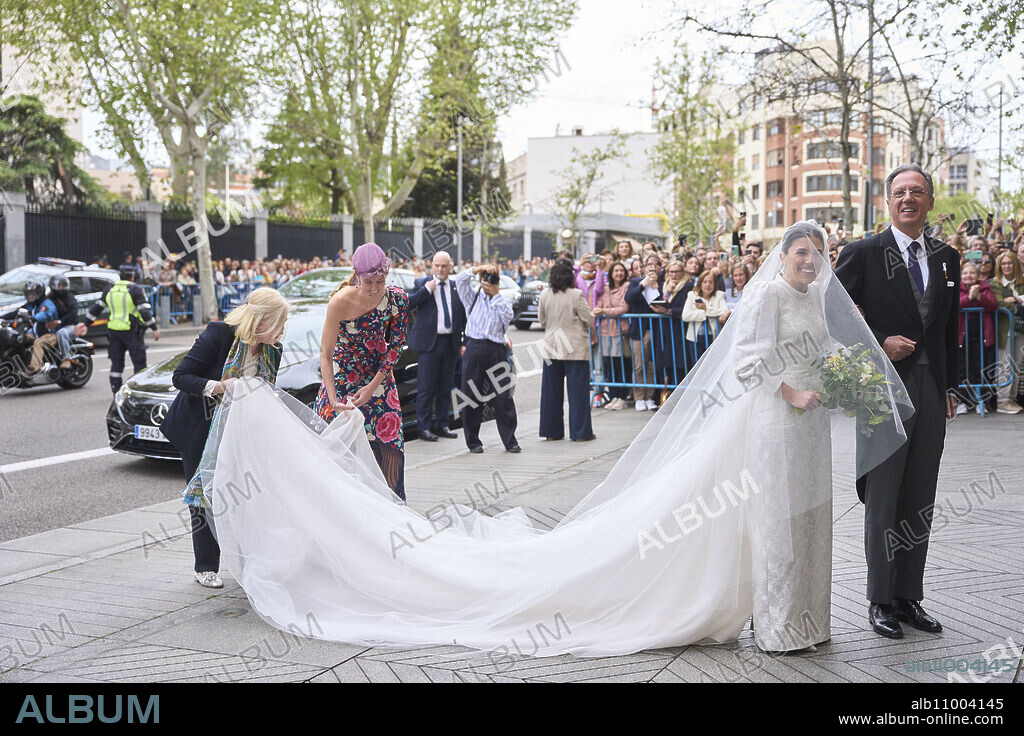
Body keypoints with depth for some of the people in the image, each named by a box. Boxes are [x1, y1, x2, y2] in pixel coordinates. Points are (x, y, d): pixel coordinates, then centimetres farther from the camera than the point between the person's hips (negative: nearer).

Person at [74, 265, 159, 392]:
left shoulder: (109, 289, 9)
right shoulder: (135, 289, -8)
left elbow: (96, 308, 13)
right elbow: (145, 310, -14)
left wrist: (86, 323, 20)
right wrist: (154, 328, -11)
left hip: (113, 329, 5)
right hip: (131, 330, -5)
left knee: (116, 362, 11)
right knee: (139, 362, 2)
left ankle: (116, 391, 11)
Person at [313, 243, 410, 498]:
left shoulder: (397, 298, -18)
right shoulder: (341, 301, -26)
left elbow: (396, 346, -7)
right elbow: (325, 355, -23)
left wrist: (373, 386, -12)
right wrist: (334, 400, -31)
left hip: (379, 377, 2)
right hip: (342, 378, -2)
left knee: (386, 446, 1)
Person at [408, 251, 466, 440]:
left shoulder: (456, 287, 10)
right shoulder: (422, 284, 2)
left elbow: (463, 317, 13)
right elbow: (406, 304, -10)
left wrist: (464, 343, 8)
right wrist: (426, 290, -15)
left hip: (450, 343, 4)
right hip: (428, 342, -4)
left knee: (445, 388, 9)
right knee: (425, 388, -2)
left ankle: (441, 425, 19)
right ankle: (424, 427, 4)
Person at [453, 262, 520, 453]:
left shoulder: (503, 301, 13)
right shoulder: (473, 297, 12)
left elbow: (508, 317, -7)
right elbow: (460, 279, -3)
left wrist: (496, 294, -8)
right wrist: (480, 268, -10)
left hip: (496, 350, 0)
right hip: (474, 349, 0)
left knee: (503, 397, -2)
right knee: (471, 396, 1)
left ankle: (510, 440, 5)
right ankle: (473, 441, 10)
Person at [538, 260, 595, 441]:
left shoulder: (545, 295, -1)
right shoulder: (576, 295, -14)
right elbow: (590, 320, -9)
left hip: (552, 348, 4)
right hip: (575, 349, -4)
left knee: (551, 391, 11)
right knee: (578, 391, 2)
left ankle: (551, 431, 15)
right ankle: (580, 432, 4)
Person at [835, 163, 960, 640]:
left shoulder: (946, 258, 11)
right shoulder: (863, 253, -5)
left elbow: (950, 328, 15)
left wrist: (950, 386, 12)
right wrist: (878, 345, -14)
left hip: (931, 391, 5)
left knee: (919, 502, 11)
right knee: (883, 500, 2)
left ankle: (909, 597, 21)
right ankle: (880, 601, 14)